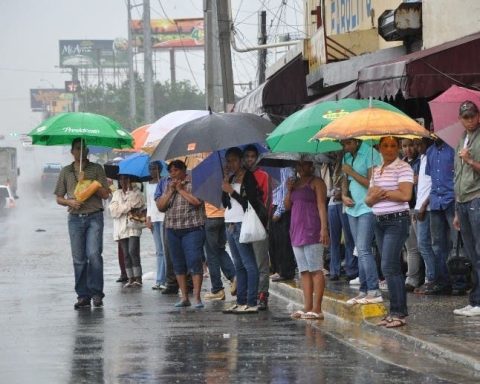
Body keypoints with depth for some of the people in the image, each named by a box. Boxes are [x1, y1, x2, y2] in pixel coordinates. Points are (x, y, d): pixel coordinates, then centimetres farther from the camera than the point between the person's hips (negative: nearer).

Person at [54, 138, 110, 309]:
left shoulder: (96, 169, 6)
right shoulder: (66, 172, 12)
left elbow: (105, 194, 0)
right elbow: (59, 198, 14)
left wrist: (87, 183, -10)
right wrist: (70, 202, -7)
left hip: (94, 217, -2)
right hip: (75, 218, 2)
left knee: (93, 254, -15)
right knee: (79, 259, 1)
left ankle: (96, 293, -8)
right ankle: (83, 295, 6)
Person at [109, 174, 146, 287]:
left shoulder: (135, 192, 8)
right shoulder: (117, 194, 17)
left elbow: (139, 204, -9)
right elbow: (113, 209, 3)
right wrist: (128, 207, -6)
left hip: (133, 226, -4)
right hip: (121, 227, 4)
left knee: (133, 252, -16)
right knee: (126, 255, 3)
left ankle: (138, 278, -14)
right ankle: (131, 278, 6)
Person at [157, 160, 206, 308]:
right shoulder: (168, 187, 15)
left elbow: (197, 201, -17)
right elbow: (160, 206, 8)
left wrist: (181, 189, -10)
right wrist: (170, 191, -4)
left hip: (192, 229, -6)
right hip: (172, 230, 6)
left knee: (194, 262, -11)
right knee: (178, 265, 7)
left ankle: (197, 297, -11)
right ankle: (184, 298, 13)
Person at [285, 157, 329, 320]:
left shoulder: (316, 182, -2)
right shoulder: (295, 183, 19)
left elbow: (321, 205, -10)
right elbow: (287, 206, 17)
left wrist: (324, 228, -19)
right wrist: (289, 190, 0)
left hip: (311, 231, -8)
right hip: (297, 231, 8)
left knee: (315, 270, -9)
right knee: (304, 271, 7)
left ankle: (317, 309, -12)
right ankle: (307, 307, 8)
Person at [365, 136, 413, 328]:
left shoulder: (403, 168, -8)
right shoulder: (377, 171, 16)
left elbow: (405, 195, -20)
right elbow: (368, 200, 14)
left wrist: (382, 192, -10)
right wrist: (375, 196, -10)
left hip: (397, 221, -8)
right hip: (380, 222, 8)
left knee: (389, 267, -14)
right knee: (393, 268, 9)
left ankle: (398, 312, -11)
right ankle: (398, 311, 12)